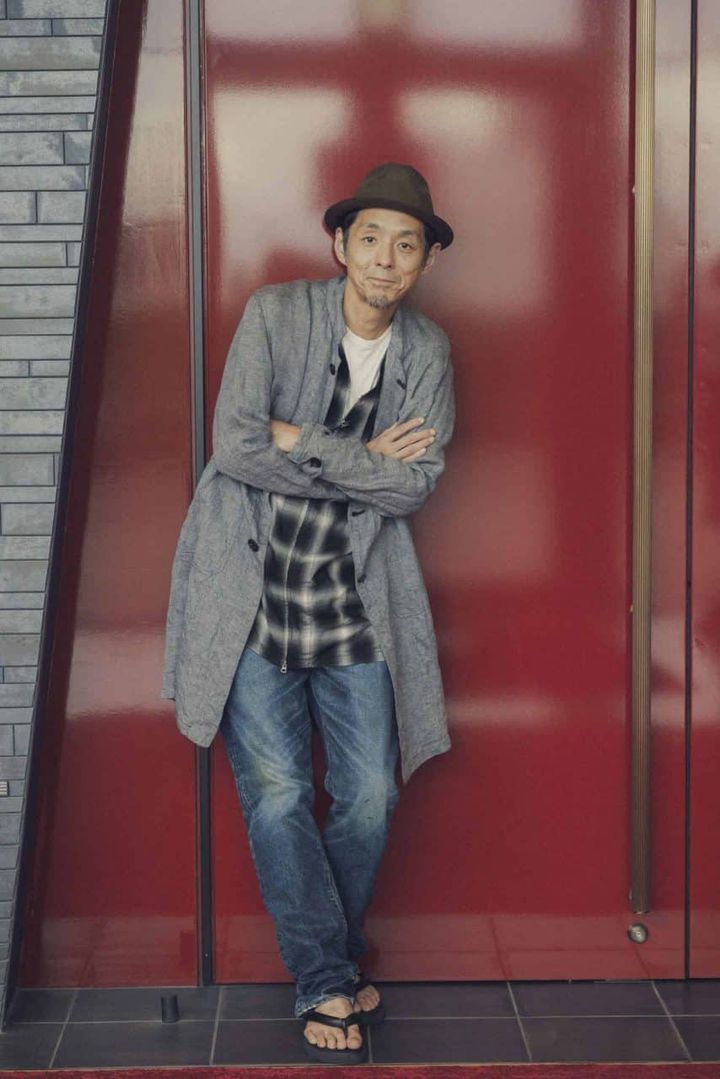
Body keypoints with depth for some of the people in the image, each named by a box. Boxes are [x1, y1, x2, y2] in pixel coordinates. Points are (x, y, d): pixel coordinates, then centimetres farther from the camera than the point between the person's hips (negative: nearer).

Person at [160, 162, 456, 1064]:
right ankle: (328, 981, 14)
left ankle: (322, 965, 28)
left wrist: (304, 443, -14)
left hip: (354, 594, 3)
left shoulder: (427, 352, 5)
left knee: (369, 798, 4)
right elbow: (233, 444, -17)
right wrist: (363, 460, -12)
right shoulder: (275, 314, -6)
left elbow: (415, 482, -6)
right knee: (276, 797, -4)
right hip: (250, 589, -3)